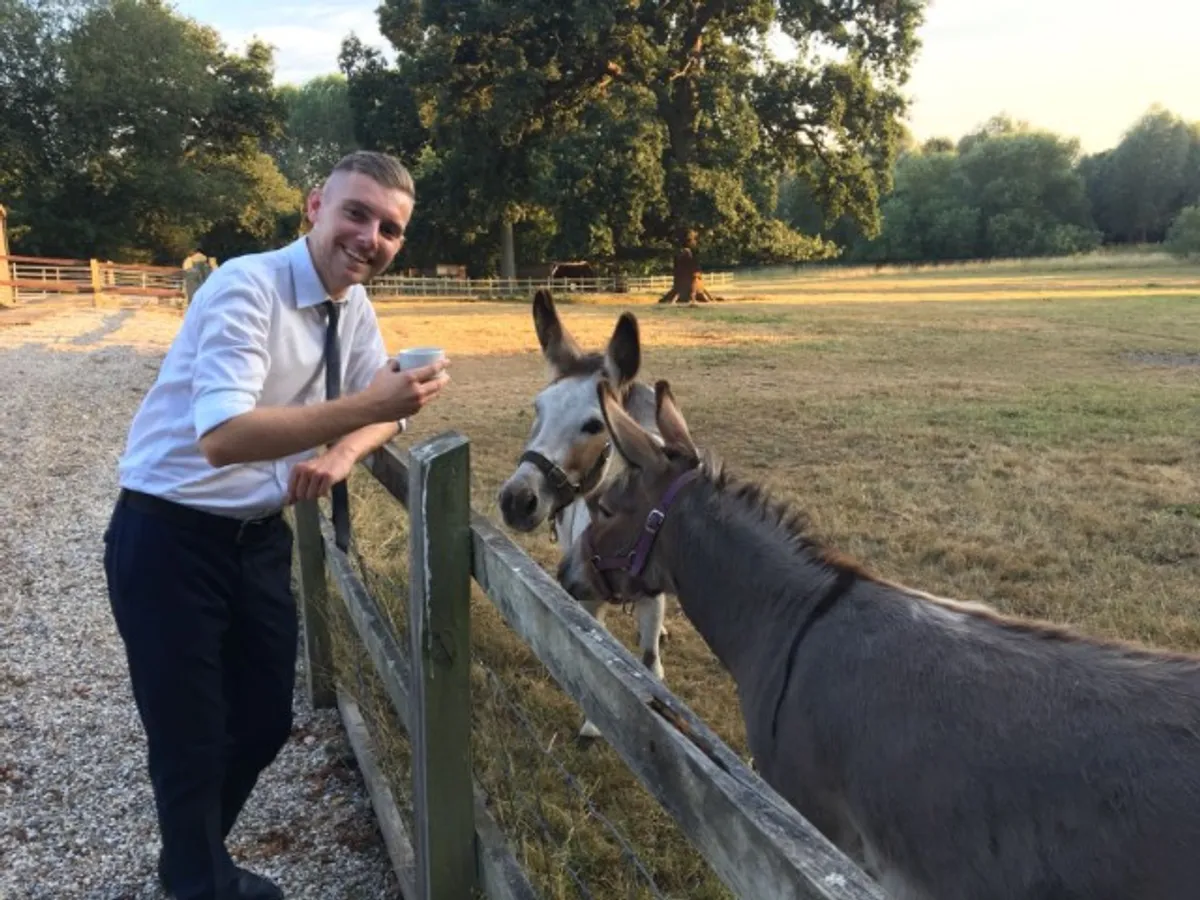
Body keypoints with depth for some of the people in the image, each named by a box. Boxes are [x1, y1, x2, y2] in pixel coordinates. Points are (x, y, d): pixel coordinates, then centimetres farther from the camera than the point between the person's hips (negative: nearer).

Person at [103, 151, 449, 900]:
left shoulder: (355, 305, 1)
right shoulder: (246, 287, -23)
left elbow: (383, 409, 8)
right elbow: (223, 438, -35)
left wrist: (341, 453, -14)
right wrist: (369, 406, -42)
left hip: (259, 536, 7)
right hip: (170, 537, -7)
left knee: (264, 724, 17)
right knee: (190, 741, 4)